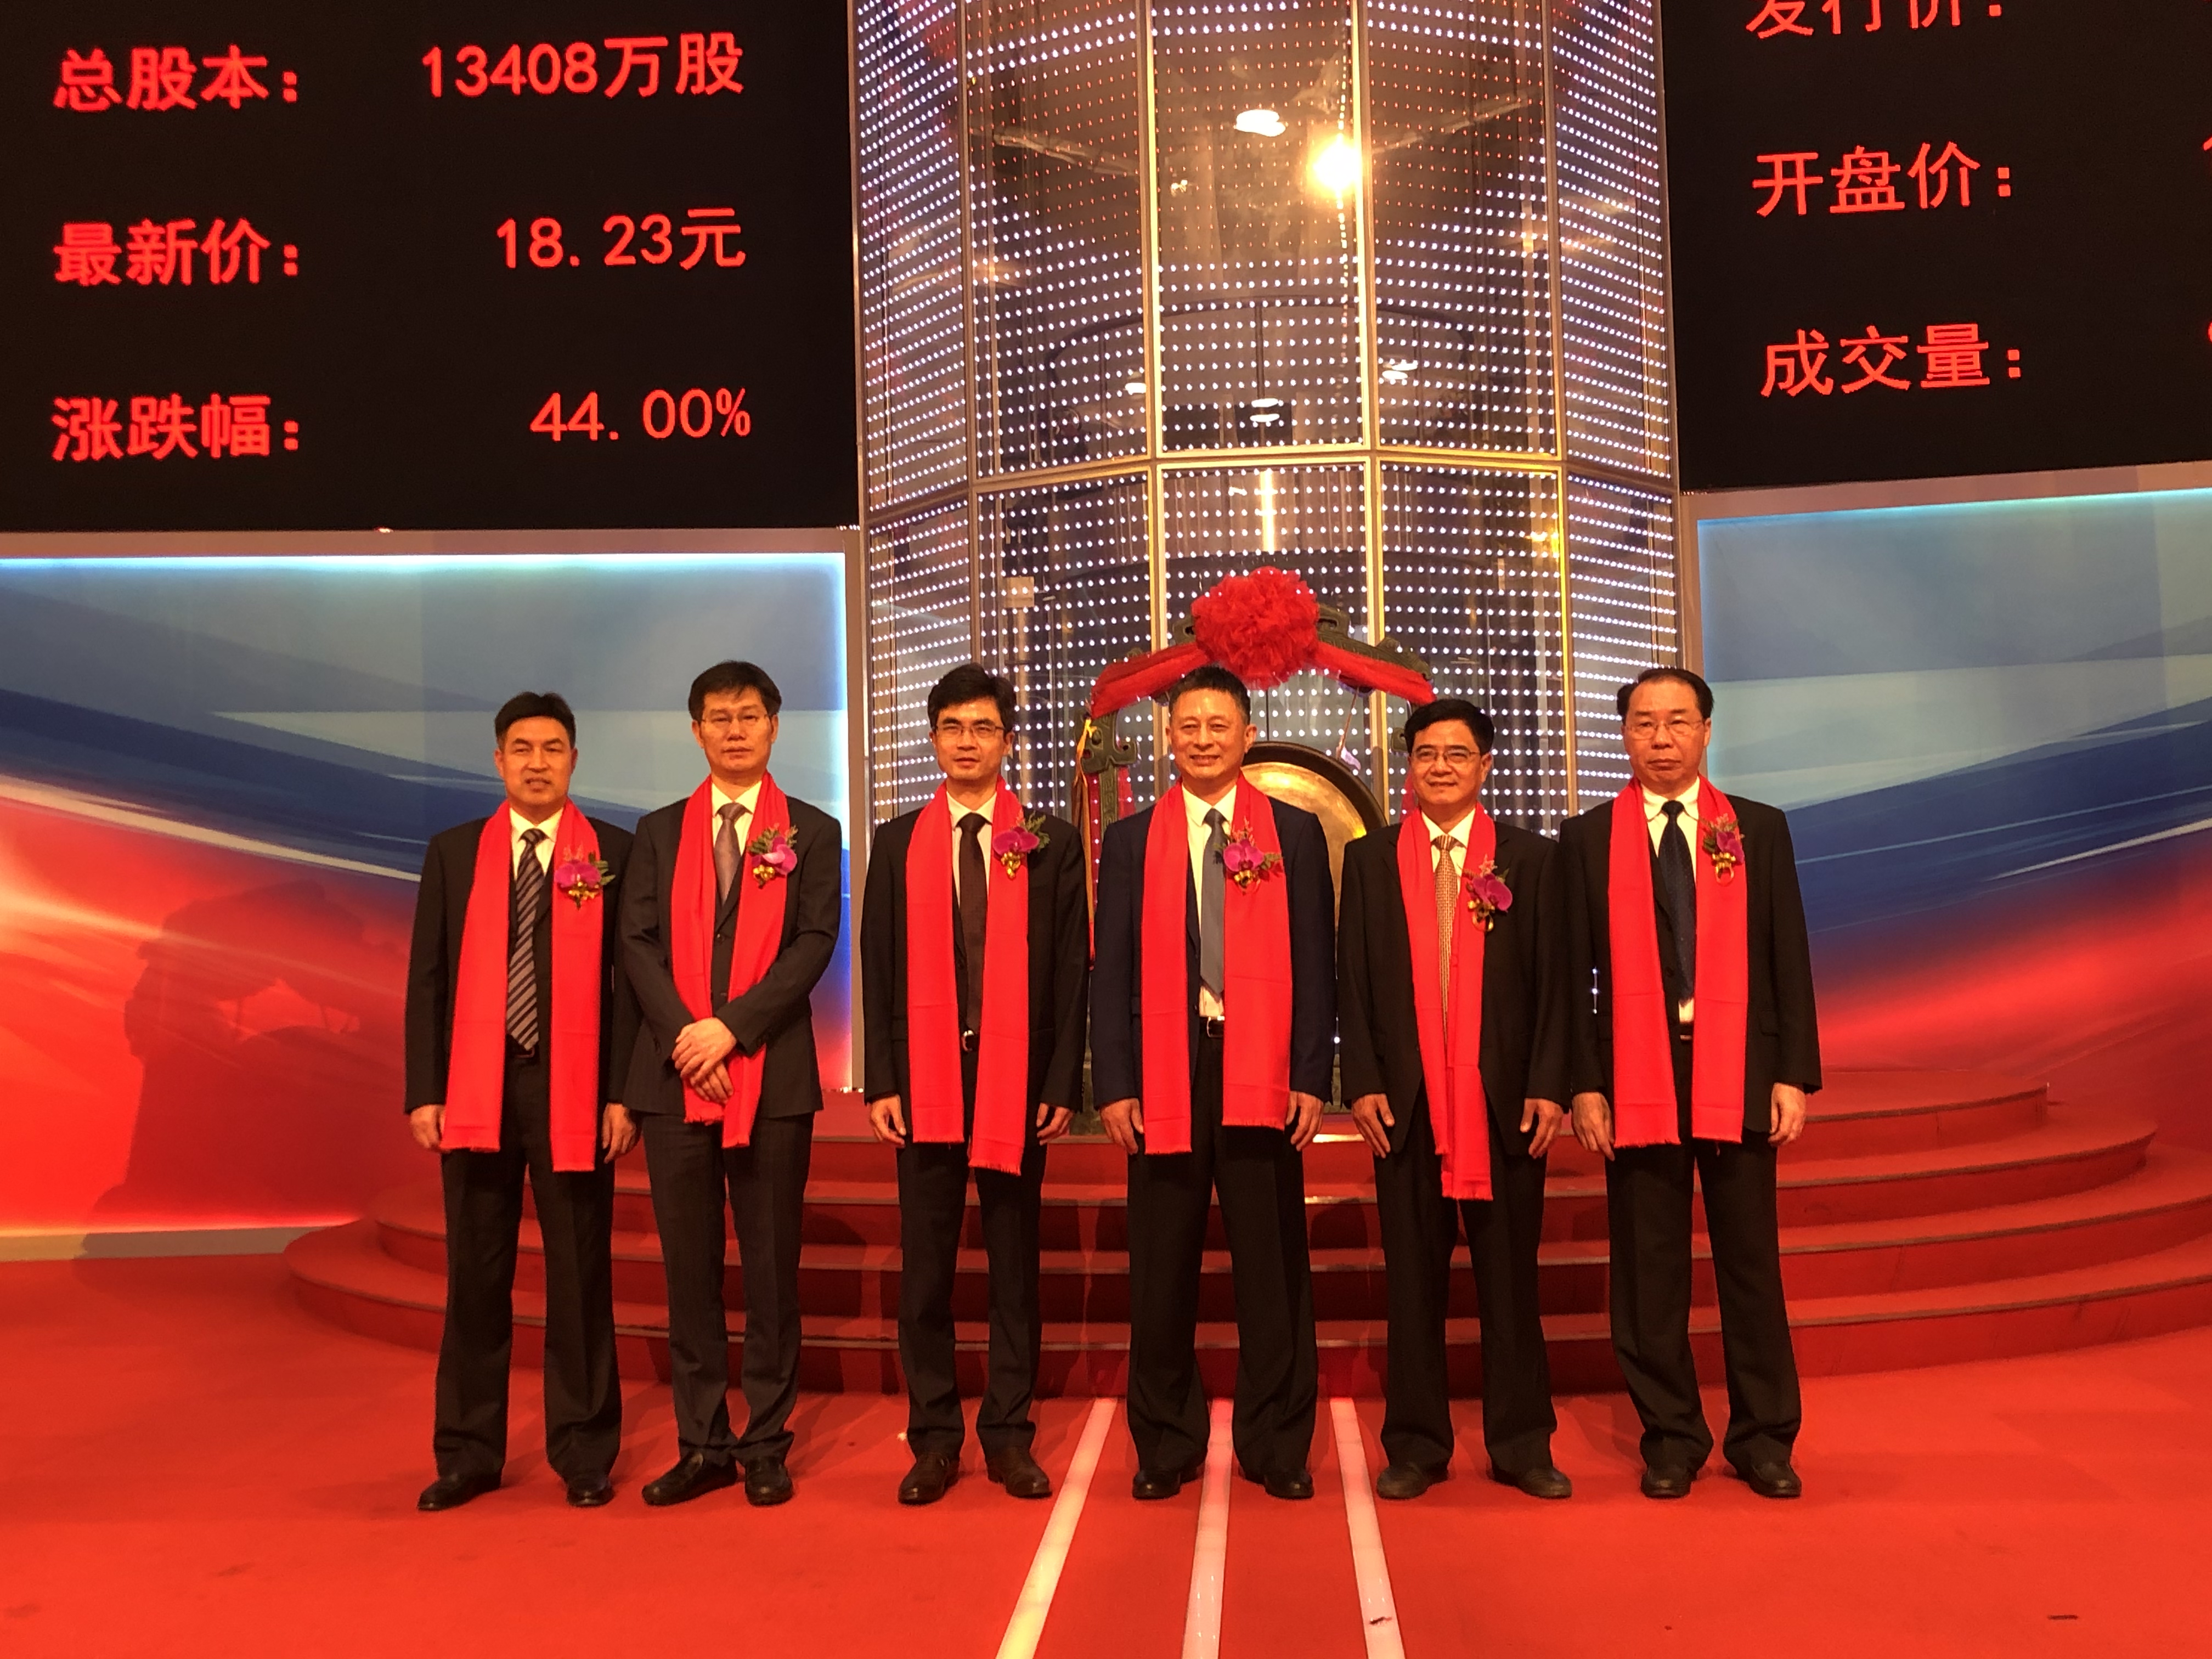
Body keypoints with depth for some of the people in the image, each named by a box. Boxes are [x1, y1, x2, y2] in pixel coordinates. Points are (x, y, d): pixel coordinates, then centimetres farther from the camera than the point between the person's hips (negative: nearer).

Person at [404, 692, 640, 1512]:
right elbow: (427, 978, 7)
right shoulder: (453, 852, 10)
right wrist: (423, 1092, 0)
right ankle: (469, 1453, 22)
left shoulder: (613, 852, 3)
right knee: (475, 1276, 9)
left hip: (573, 1091, -2)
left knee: (579, 1276, 5)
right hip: (476, 1091, 2)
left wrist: (623, 1094, -7)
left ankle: (583, 1452, 17)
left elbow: (629, 976, 0)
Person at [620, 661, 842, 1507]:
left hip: (772, 1075, -2)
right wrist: (683, 1036, -11)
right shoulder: (659, 832, 13)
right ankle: (702, 1444, 17)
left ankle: (766, 1445, 14)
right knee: (689, 1268, 7)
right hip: (674, 1077, 2)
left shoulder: (811, 832, 7)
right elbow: (638, 944, 4)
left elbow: (814, 945, -4)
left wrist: (732, 1027, -14)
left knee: (772, 1268, 4)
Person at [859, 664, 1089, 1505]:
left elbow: (1071, 969, 2)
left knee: (1015, 1264, 7)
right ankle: (934, 1440, 17)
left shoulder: (1051, 842, 4)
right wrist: (882, 1081, -2)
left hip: (1017, 1080, -1)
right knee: (925, 1267, 6)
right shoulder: (899, 841, 8)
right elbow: (879, 968, 6)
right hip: (925, 1080, 1)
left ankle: (1009, 1436, 18)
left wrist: (1063, 1082, -5)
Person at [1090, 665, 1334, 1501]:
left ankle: (1276, 1446, 19)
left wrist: (1312, 1077, -4)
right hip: (1165, 1075, 1)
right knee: (1162, 1268, 7)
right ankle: (1167, 1445, 21)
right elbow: (1112, 970, 6)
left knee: (1272, 1267, 5)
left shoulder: (1295, 833, 8)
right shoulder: (1131, 838, 10)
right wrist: (1113, 1084, -2)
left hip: (1262, 1074, -1)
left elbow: (1316, 962, 4)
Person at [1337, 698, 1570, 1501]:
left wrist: (1549, 1086, -5)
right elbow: (1352, 982, 6)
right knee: (1413, 1277, 7)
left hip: (1505, 1097, 0)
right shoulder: (1369, 859, 9)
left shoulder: (1529, 857, 7)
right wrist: (1363, 1082, -3)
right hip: (1407, 1099, 1)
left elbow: (1551, 980, 3)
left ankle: (1521, 1443, 18)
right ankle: (1416, 1444, 18)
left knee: (1510, 1274, 6)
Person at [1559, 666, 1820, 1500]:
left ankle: (1762, 1437, 20)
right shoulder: (1588, 838, 5)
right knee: (1650, 1268, 5)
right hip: (1637, 1078, 0)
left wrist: (1795, 1075, -2)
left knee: (1750, 1260, 7)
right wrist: (1584, 1084, -4)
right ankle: (1672, 1437, 18)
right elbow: (1576, 973, 2)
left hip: (1737, 1073, 1)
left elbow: (1789, 958, 5)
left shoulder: (1759, 830, 8)